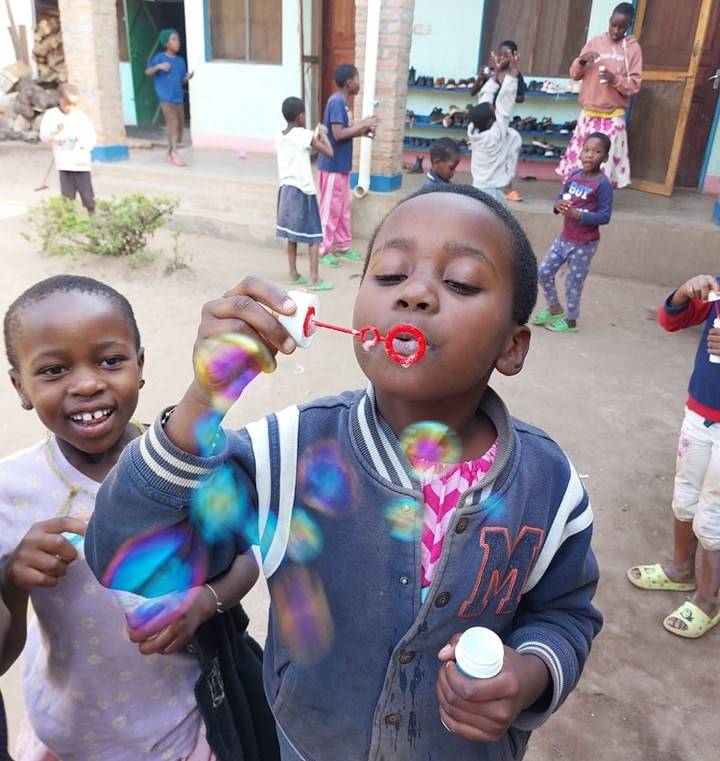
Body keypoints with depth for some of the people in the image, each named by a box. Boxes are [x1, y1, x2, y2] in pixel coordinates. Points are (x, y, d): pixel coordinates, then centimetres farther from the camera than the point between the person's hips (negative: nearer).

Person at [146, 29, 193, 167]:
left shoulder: (181, 61, 13)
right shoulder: (160, 57, -3)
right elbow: (148, 72, -6)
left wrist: (188, 78, -5)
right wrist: (158, 66, -24)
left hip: (179, 99, 6)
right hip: (166, 99, -6)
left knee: (180, 127, 7)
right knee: (173, 124, -17)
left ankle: (169, 154, 20)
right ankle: (175, 155, -17)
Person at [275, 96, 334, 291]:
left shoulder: (279, 137, 8)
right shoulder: (305, 135, -12)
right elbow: (329, 153, -10)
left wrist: (314, 137, 21)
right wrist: (323, 134, 4)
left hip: (285, 189, 7)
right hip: (303, 191, -7)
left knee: (292, 235, 14)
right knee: (314, 236, 0)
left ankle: (293, 274, 21)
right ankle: (314, 279, 0)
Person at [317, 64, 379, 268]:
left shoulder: (342, 102, 12)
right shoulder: (336, 102, -17)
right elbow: (338, 134, -25)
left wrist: (361, 132, 4)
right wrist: (362, 124, -17)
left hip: (342, 165, 10)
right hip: (332, 165, -10)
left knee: (343, 208, 16)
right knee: (330, 209, -2)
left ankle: (343, 246, 26)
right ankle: (323, 250, 7)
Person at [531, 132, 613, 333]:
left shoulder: (603, 184, -17)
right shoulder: (574, 175, 1)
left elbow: (604, 216, -19)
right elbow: (560, 197, 9)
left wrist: (577, 214, -27)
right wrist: (558, 205, -15)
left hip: (584, 243, -6)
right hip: (564, 238, 7)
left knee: (573, 282, 5)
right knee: (544, 272, 10)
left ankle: (570, 321, 25)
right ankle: (554, 309, 31)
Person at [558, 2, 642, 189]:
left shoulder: (633, 48, 2)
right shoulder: (594, 42, 8)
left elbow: (635, 84, -2)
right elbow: (574, 74, 10)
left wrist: (615, 79, -19)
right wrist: (581, 61, -12)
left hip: (613, 116, -2)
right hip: (589, 113, 2)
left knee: (604, 164, -6)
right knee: (579, 158, 3)